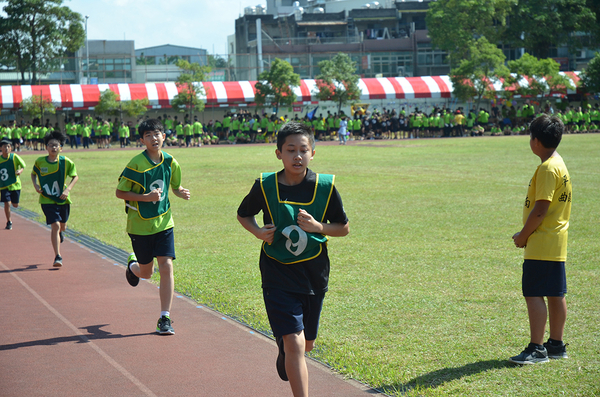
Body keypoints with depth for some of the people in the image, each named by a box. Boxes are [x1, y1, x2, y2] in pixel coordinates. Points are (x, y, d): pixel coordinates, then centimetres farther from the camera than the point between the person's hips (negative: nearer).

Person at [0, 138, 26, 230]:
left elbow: (23, 165, 0)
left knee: (15, 205, 7)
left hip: (15, 184, 0)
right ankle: (9, 222, 9)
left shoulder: (15, 157, -10)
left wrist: (20, 171, -19)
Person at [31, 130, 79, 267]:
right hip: (47, 199, -2)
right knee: (55, 225, -15)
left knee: (62, 225, 19)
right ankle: (57, 257, -11)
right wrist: (35, 185, -6)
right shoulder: (40, 162, -7)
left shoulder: (66, 162, -10)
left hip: (63, 199, 2)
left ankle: (60, 232, 59)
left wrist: (68, 189, -13)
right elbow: (33, 174, 12)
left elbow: (75, 177, 2)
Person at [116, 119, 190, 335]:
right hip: (140, 225, -3)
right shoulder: (136, 164, -15)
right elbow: (120, 192, -11)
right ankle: (132, 265, 49)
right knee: (146, 272, 10)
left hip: (163, 222, 3)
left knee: (166, 267, -10)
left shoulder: (170, 162, -1)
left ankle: (165, 319, -3)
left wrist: (181, 192, -9)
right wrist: (146, 197, -22)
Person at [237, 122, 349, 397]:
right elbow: (243, 214, 10)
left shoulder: (325, 187, -7)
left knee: (306, 344, 18)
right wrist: (258, 232, -10)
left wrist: (318, 227, -16)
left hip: (314, 276, 3)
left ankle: (284, 353, 55)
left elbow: (344, 227, 3)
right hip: (278, 277, -3)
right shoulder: (265, 186, -8)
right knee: (294, 343, -15)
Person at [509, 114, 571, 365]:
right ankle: (556, 345, 21)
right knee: (555, 294, 13)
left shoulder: (547, 168, -17)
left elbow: (540, 209, -21)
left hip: (541, 245, -10)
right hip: (557, 243, 10)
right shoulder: (559, 165, 14)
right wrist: (526, 233, 16)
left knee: (534, 294, -7)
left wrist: (523, 236, -9)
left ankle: (537, 349, -6)